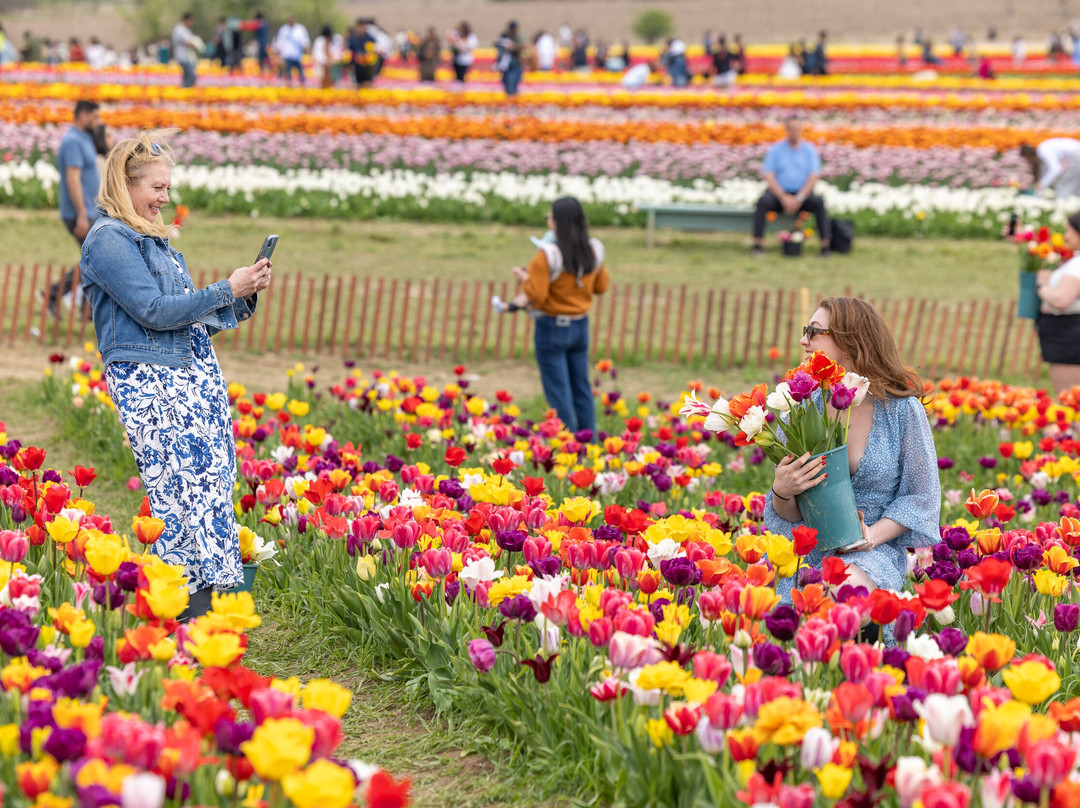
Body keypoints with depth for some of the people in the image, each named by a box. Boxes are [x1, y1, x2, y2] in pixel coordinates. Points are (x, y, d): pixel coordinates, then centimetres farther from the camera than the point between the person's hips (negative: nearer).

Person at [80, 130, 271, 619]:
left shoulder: (153, 238, 19)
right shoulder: (107, 240, -7)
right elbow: (153, 310, -15)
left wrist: (245, 294, 6)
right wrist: (227, 290, -12)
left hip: (196, 370, 8)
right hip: (147, 380, -8)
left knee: (217, 480, 1)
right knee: (184, 483, -11)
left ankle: (218, 585, 4)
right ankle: (186, 596, -6)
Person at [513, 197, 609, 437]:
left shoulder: (548, 255, -20)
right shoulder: (594, 251, -1)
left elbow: (536, 295, -20)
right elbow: (601, 286, 11)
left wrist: (524, 278, -3)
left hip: (552, 329, -6)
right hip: (580, 326, 6)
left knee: (558, 391, 1)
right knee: (582, 388, 14)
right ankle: (589, 443, 17)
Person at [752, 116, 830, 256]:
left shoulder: (810, 150, 5)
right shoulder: (775, 149, 3)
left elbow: (813, 177, -4)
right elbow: (769, 176, -5)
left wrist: (799, 199, -18)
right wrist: (784, 198, -18)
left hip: (802, 195, 0)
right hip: (779, 194, 0)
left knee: (818, 202, -31)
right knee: (763, 202, -33)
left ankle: (825, 245, -31)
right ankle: (758, 245, -34)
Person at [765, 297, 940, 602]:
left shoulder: (902, 409, -4)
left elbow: (922, 496, 3)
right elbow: (789, 515, 7)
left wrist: (875, 535, -14)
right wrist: (782, 492, -18)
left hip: (873, 553, -2)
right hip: (805, 551, 2)